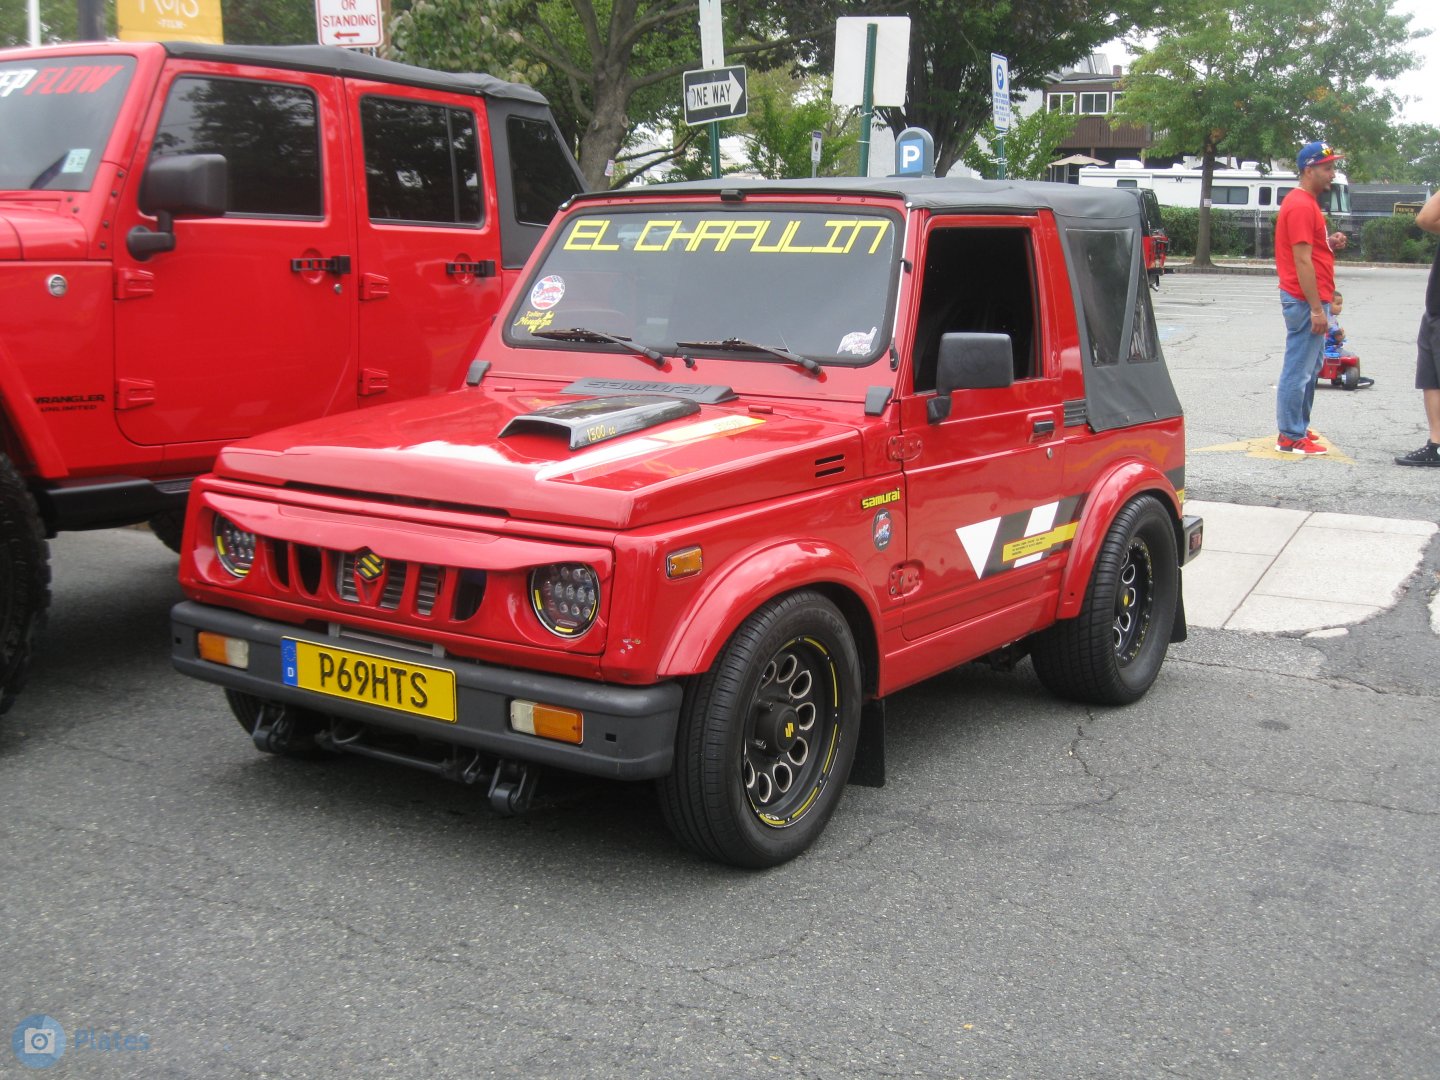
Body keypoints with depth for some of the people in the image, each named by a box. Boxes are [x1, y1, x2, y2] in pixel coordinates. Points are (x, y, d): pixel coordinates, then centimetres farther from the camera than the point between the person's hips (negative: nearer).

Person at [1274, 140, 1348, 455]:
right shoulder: (1301, 206, -16)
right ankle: (1290, 438, -1)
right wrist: (1317, 309, -22)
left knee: (1310, 367, 17)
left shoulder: (1306, 202, 17)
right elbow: (1302, 261, -21)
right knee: (1298, 370, -6)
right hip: (1306, 300, -11)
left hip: (1311, 300, 11)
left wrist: (1330, 243, 7)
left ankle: (1298, 428, 25)